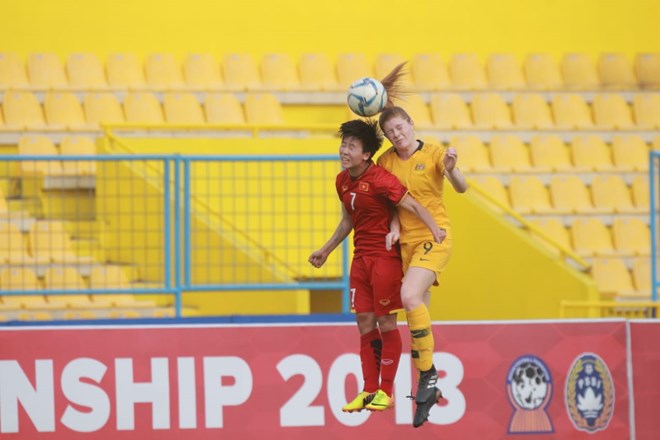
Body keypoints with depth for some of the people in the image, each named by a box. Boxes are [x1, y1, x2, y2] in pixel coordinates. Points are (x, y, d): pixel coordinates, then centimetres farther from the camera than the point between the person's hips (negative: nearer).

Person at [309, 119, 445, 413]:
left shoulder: (379, 179, -17)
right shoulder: (342, 181, 8)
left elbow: (412, 206, -19)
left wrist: (435, 231, -33)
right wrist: (325, 251, 29)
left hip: (385, 256, -8)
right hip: (360, 257, 8)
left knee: (386, 322, -2)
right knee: (364, 322, 7)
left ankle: (386, 392, 4)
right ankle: (369, 390, 11)